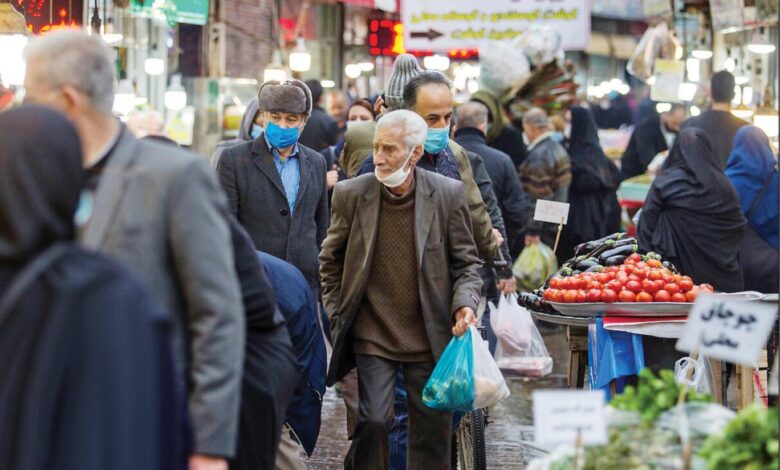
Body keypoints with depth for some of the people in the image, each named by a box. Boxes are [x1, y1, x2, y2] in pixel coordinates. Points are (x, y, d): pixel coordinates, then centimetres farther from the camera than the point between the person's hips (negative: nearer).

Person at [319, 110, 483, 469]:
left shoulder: (447, 194, -4)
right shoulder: (352, 194, -3)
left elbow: (466, 262, 4)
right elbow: (329, 260, 11)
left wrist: (465, 303, -13)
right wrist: (338, 314, 6)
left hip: (429, 338, 1)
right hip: (372, 335, -1)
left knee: (432, 432, 6)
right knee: (373, 422, -12)